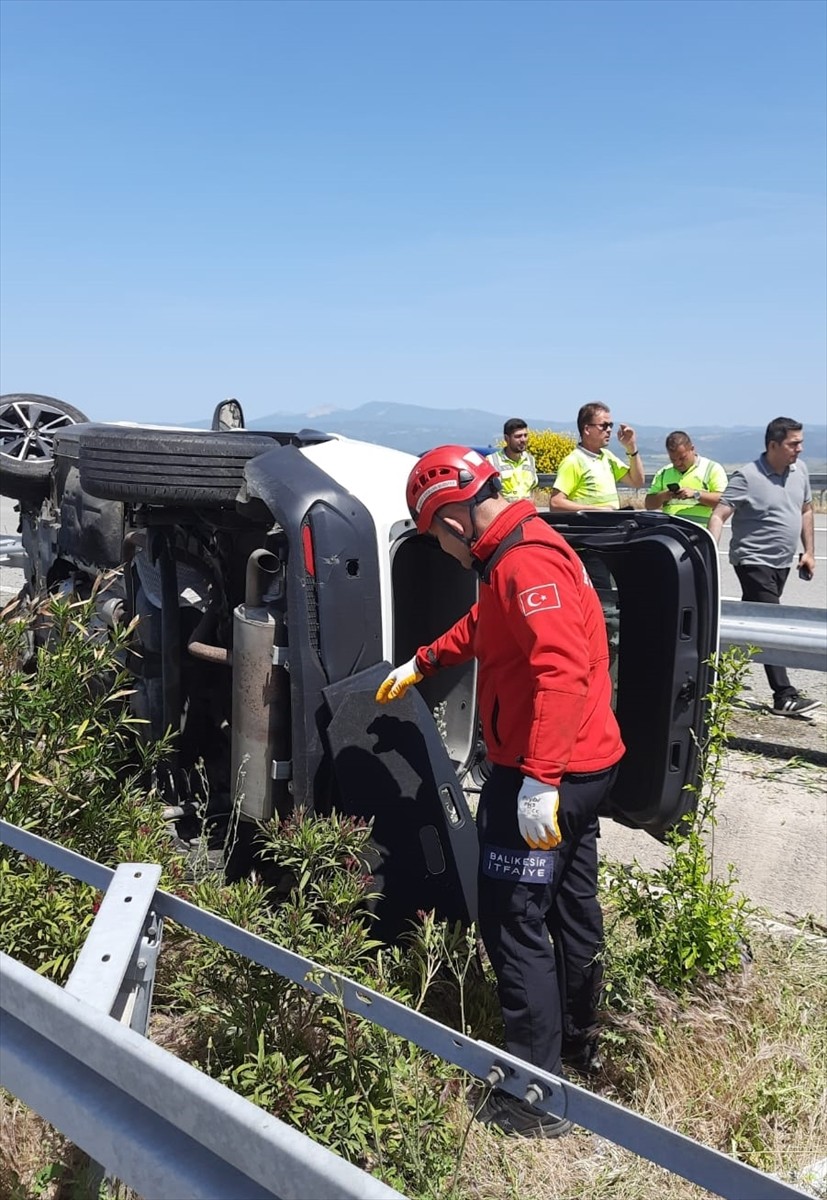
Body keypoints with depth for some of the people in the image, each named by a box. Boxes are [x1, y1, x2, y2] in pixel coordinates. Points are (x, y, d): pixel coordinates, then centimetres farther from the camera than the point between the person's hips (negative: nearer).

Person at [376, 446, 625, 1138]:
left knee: (513, 922, -1)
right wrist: (421, 665, 33)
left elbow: (563, 671, -32)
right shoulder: (517, 551, 11)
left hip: (544, 777, -10)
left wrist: (538, 779, -33)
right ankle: (577, 1040, 42)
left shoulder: (525, 561, -22)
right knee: (574, 904, 22)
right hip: (584, 767, 10)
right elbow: (480, 627, 28)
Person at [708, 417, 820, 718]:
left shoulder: (800, 469, 7)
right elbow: (718, 515, -19)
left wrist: (809, 552, 13)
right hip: (753, 561, -7)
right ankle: (784, 696, -10)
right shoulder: (747, 477, -15)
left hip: (782, 562, 7)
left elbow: (806, 511, 18)